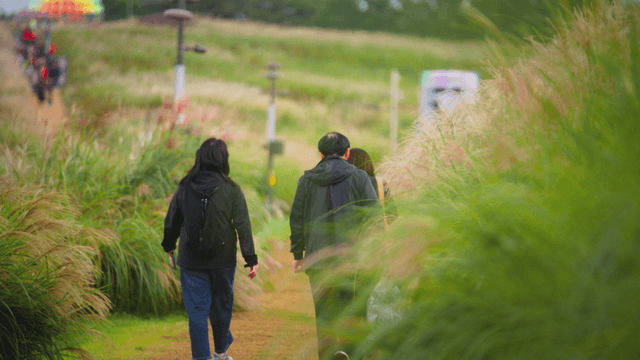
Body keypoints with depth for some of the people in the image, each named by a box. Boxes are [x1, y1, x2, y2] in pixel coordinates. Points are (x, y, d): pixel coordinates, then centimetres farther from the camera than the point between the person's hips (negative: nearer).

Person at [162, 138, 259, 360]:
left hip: (191, 261, 0)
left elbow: (172, 221, 8)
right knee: (221, 305, 16)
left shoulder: (185, 188, -2)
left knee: (197, 310, 3)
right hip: (222, 259, 0)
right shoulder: (231, 190, -8)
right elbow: (243, 227, -8)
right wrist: (251, 259, -4)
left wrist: (169, 246, 26)